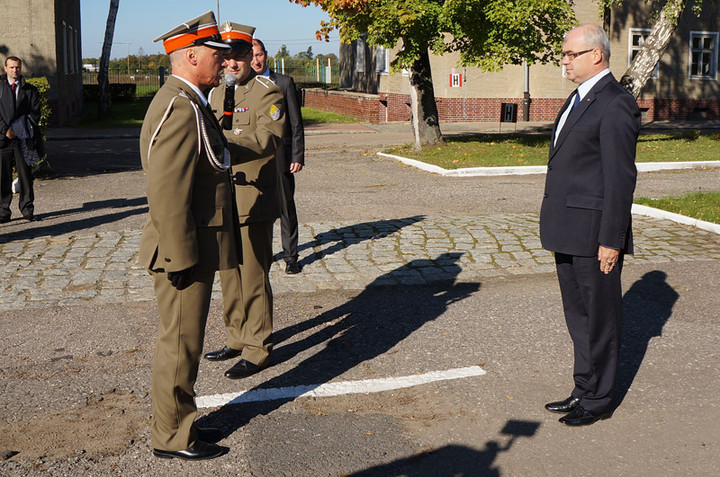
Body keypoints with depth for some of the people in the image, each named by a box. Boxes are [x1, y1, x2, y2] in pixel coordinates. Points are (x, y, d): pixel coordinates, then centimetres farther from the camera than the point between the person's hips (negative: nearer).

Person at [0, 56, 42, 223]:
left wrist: (19, 129, -8)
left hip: (23, 139, 1)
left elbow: (35, 114, 4)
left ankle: (27, 210, 11)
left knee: (25, 175, 3)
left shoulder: (30, 90, 11)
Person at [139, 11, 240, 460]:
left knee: (184, 340, 19)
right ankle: (171, 437, 17)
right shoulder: (181, 108, -21)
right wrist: (181, 259, -23)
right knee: (180, 344, 2)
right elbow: (167, 192, -26)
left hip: (193, 250, 10)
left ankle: (180, 422, 33)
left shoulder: (189, 103, 13)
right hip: (185, 253, -10)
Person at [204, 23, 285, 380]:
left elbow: (267, 140, -24)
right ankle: (237, 339, 29)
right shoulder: (215, 94, 15)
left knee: (253, 278, -2)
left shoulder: (267, 93, -8)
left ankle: (257, 350, 8)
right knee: (229, 275, 15)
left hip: (253, 202, -7)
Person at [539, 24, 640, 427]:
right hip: (569, 233, 10)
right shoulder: (580, 99, 16)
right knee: (579, 317, 18)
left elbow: (621, 178, -18)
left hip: (595, 236, -10)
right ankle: (584, 390, 31)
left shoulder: (615, 105, -15)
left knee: (600, 318, 4)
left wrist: (611, 240, -19)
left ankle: (599, 400, 17)